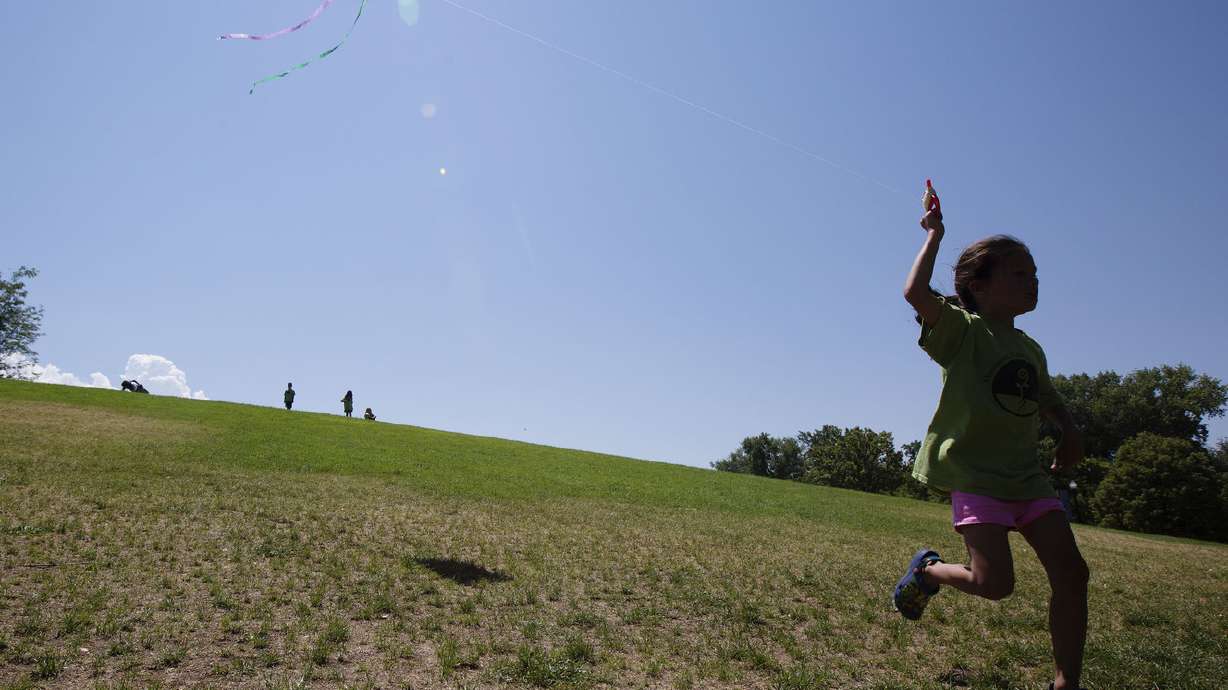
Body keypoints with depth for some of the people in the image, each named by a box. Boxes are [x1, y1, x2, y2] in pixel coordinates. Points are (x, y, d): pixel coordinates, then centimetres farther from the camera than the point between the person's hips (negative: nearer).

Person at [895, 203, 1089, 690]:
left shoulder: (1030, 350, 15)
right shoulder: (962, 331, -7)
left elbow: (1048, 400, 32)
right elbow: (916, 293, -26)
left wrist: (1070, 432, 12)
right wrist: (934, 237, -14)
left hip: (1027, 474, 7)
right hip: (974, 474, -7)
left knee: (1071, 573, -2)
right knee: (995, 583, -14)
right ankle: (928, 570, 19)